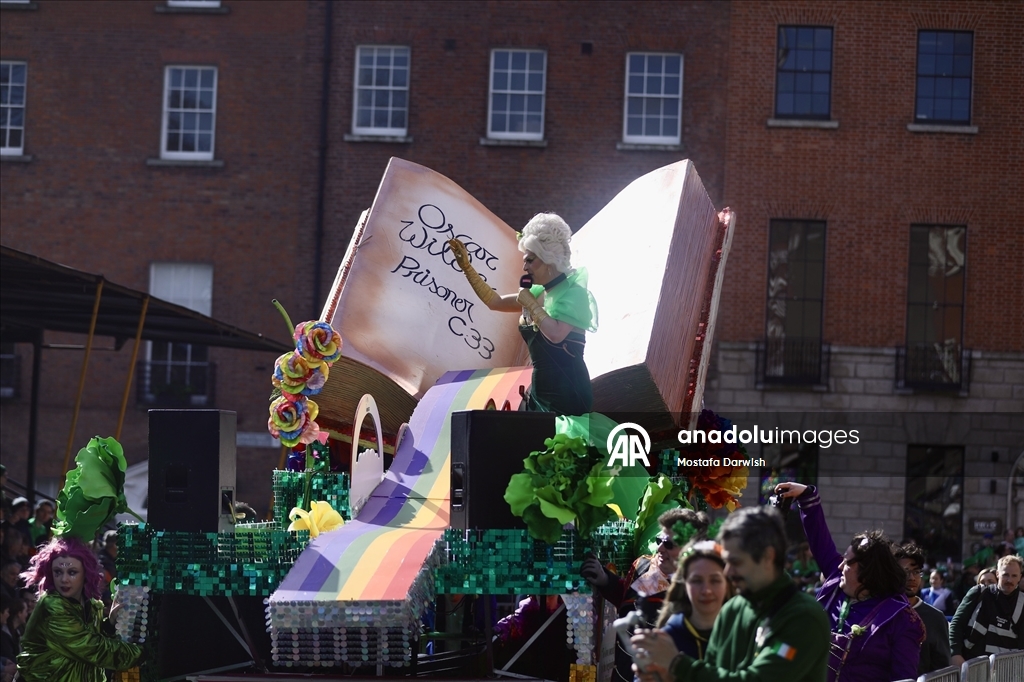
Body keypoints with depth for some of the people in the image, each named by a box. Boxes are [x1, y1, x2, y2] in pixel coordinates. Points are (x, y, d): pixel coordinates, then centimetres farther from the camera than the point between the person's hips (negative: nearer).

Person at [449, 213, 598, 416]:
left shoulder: (573, 292, -11)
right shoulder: (538, 292, 11)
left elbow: (556, 334, -26)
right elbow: (495, 302, 17)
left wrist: (530, 304, -13)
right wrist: (466, 266, 13)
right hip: (540, 390, 8)